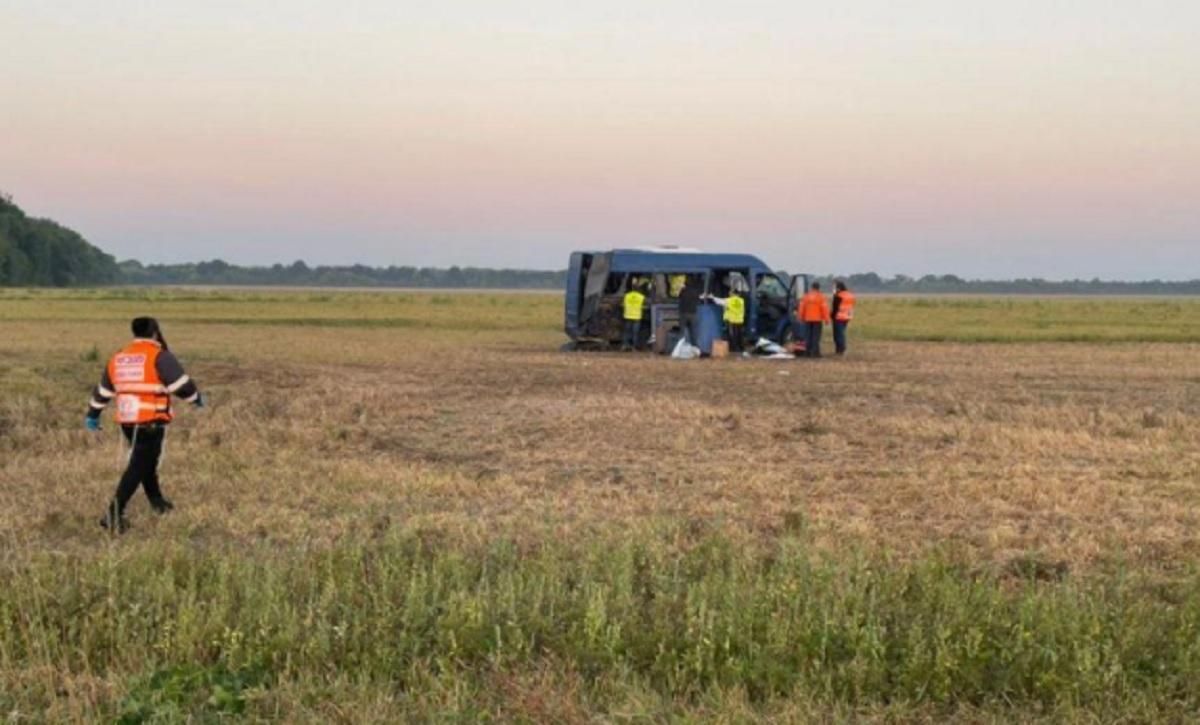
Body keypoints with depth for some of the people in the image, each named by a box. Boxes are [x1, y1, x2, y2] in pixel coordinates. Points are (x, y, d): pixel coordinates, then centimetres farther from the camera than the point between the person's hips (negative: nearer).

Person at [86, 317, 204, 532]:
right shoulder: (159, 356, -9)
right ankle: (115, 512, -14)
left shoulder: (118, 358, 13)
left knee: (145, 460, 24)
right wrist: (196, 397, 7)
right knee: (138, 467, -6)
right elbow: (181, 383, -12)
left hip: (126, 421, 7)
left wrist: (93, 415, 33)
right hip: (151, 421, -7)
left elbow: (103, 390, 22)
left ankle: (157, 502, 34)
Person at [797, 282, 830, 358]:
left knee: (808, 336, 7)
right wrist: (826, 319, -4)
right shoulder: (820, 297, -7)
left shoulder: (806, 296, 4)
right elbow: (824, 308, -10)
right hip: (817, 319, -4)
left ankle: (807, 352, 7)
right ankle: (815, 352, -7)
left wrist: (801, 317, 16)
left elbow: (802, 307, 6)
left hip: (808, 319, 4)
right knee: (816, 336, -3)